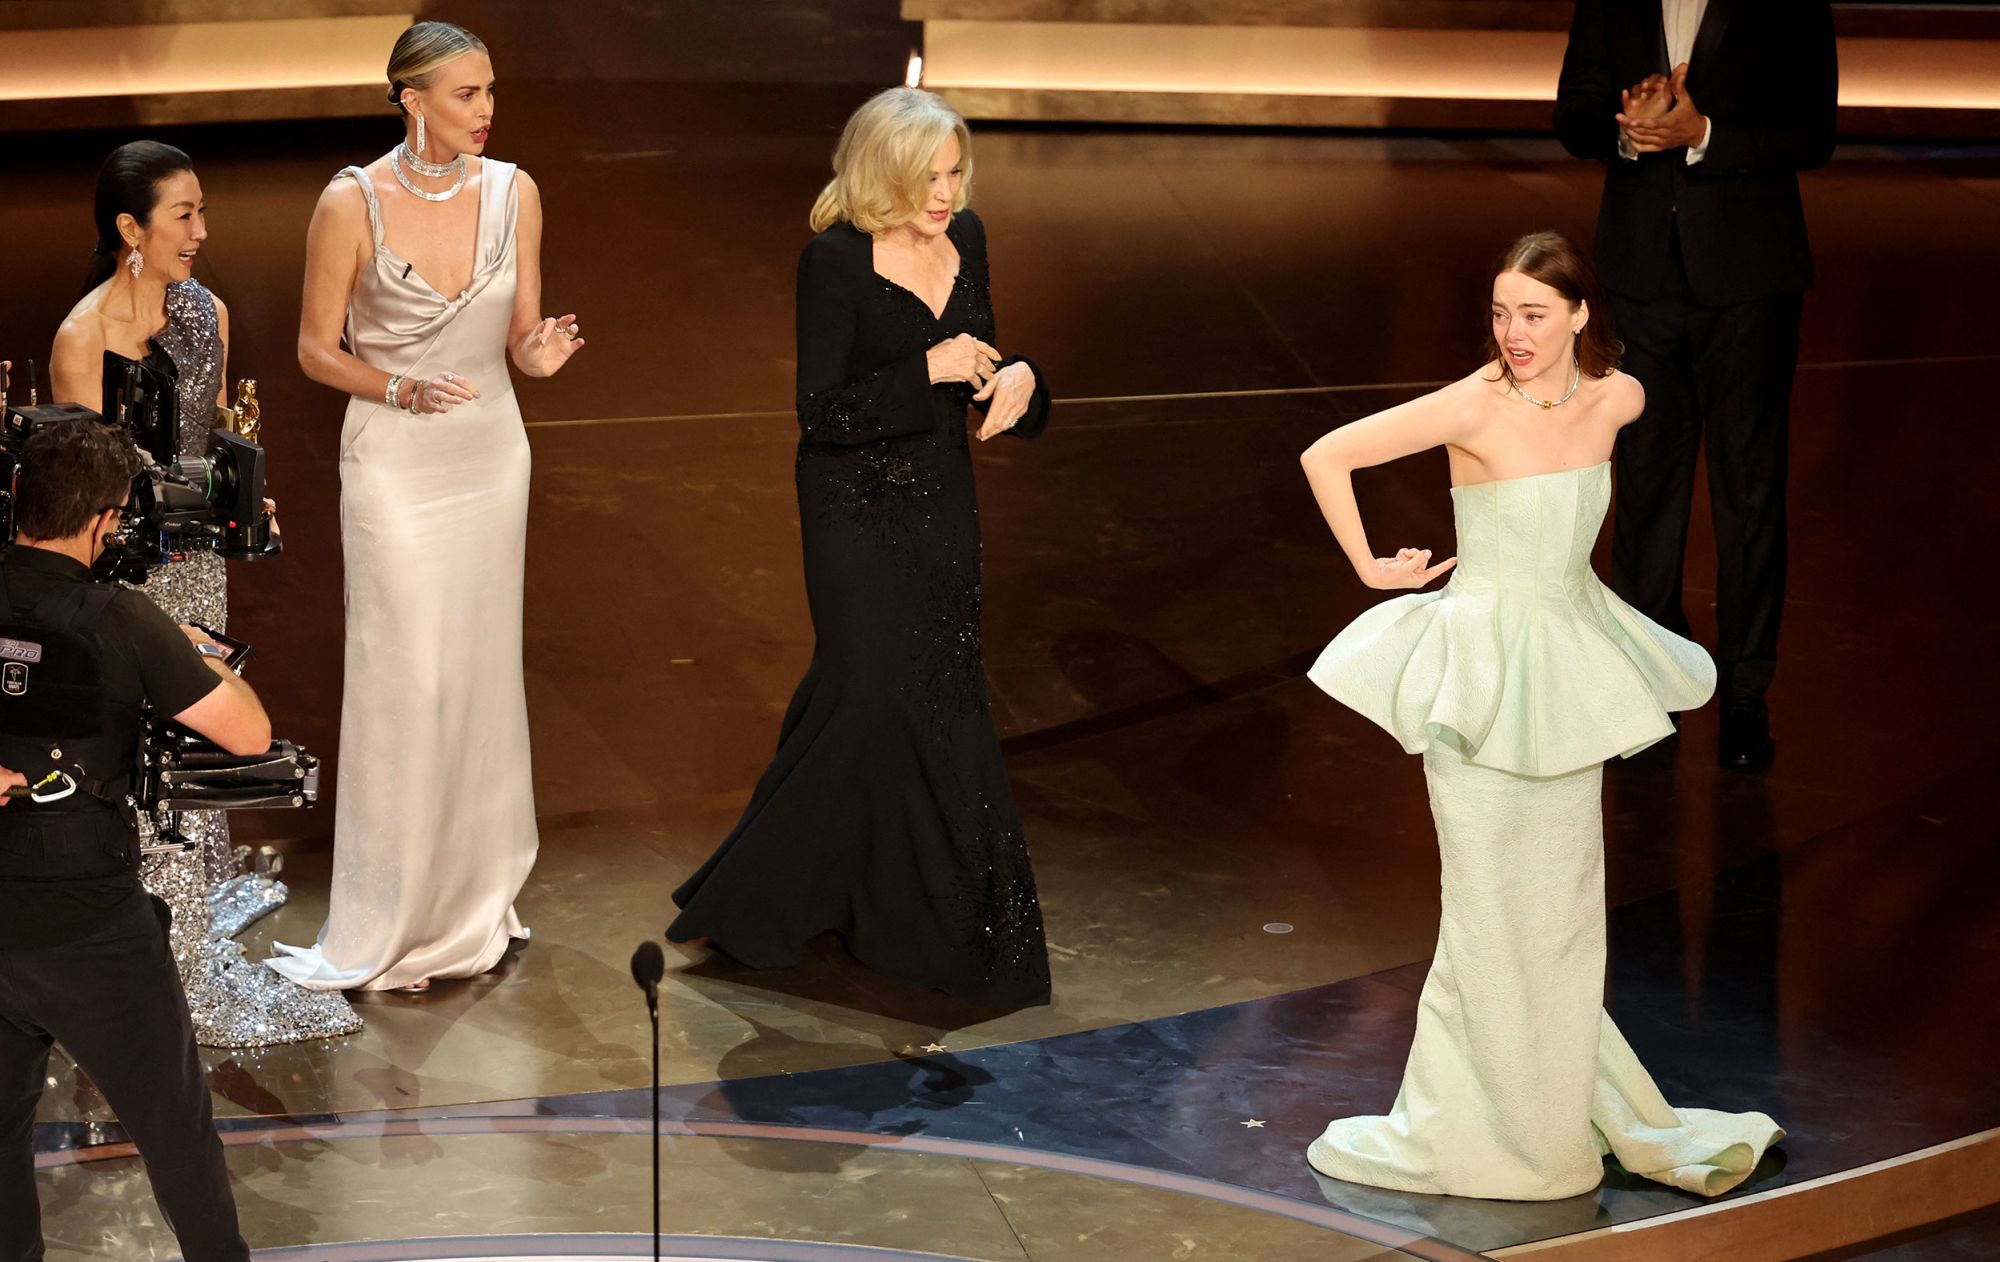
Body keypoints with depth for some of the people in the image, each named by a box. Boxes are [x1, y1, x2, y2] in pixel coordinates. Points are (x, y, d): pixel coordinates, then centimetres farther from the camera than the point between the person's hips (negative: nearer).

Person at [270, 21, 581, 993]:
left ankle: (475, 893, 26)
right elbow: (317, 350, -6)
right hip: (394, 464, -4)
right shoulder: (353, 203, -13)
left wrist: (538, 352, -18)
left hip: (491, 454, 4)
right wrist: (404, 388, -22)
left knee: (482, 668, 11)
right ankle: (390, 922, 8)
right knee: (406, 678, -4)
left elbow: (521, 334, 5)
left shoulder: (512, 192, -2)